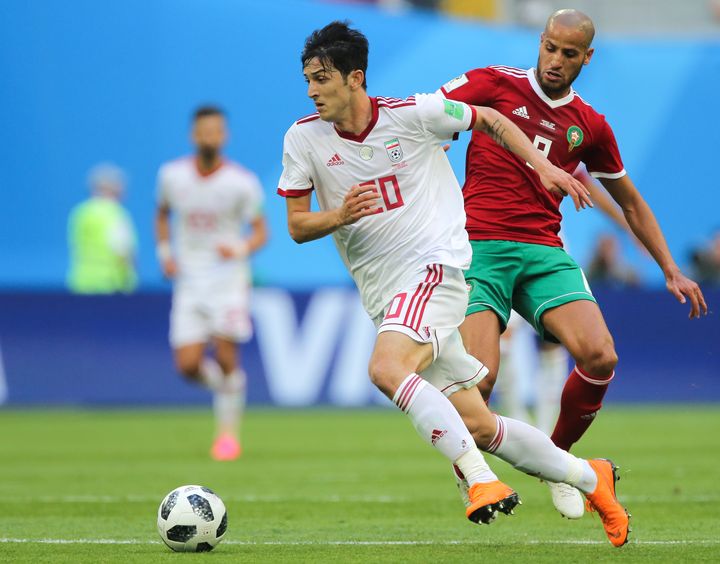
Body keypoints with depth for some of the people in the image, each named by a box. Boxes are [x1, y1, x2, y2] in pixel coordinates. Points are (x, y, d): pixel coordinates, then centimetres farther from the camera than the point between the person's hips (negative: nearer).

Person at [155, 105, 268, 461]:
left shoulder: (242, 184, -8)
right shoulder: (172, 175, 1)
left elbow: (260, 231, -1)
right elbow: (163, 214, 19)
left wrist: (241, 248, -22)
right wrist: (165, 252, 4)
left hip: (229, 276, -2)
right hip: (189, 281, 2)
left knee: (225, 356, -14)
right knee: (188, 366, -7)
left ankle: (228, 430, 3)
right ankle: (229, 388, 26)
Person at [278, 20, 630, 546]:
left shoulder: (412, 114, -7)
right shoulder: (303, 138, 1)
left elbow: (491, 121, 10)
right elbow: (297, 226, 5)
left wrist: (543, 165, 1)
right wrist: (338, 216, -15)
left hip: (435, 267, -5)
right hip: (384, 294, 5)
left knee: (387, 369, -32)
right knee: (478, 426, 5)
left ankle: (481, 478, -28)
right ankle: (590, 477, 22)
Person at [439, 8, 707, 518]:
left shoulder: (590, 126, 14)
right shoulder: (495, 84, 4)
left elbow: (631, 203, 24)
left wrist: (671, 271, 22)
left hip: (545, 254, 3)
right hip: (480, 249, -3)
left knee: (600, 358, -20)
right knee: (478, 379, -21)